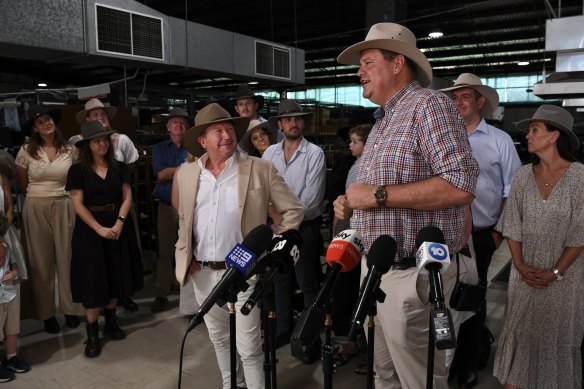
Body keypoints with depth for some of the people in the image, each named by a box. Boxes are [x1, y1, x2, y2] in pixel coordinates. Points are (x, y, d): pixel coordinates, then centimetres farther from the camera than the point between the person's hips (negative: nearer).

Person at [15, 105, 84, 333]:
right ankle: (46, 312, 18)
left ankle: (70, 308, 19)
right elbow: (21, 185, 7)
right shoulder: (26, 151, -1)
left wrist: (61, 194, 6)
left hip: (64, 207, 0)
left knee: (66, 258, 5)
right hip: (35, 209, 0)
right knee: (41, 261, 7)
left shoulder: (70, 150, 0)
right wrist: (39, 195, 10)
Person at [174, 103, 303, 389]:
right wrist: (185, 257, 9)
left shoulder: (260, 169, -8)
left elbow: (294, 210, -2)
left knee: (248, 347, 1)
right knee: (219, 339, 20)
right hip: (201, 273, 5)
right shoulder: (186, 174, 4)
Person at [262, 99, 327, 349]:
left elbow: (311, 199, -14)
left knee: (308, 285, 3)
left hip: (305, 227, -4)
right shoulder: (269, 153, 5)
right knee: (280, 280, 16)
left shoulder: (315, 154, -8)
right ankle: (282, 330, 31)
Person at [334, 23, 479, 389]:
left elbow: (461, 184, -25)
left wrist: (378, 195, -23)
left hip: (411, 274, -9)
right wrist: (352, 203, 4)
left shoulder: (429, 104, -13)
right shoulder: (384, 119, 16)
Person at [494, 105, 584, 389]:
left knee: (557, 333, 10)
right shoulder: (523, 175, -1)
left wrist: (556, 272, -12)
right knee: (519, 330, 9)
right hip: (525, 271, 3)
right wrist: (520, 265, -7)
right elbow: (512, 224, 1)